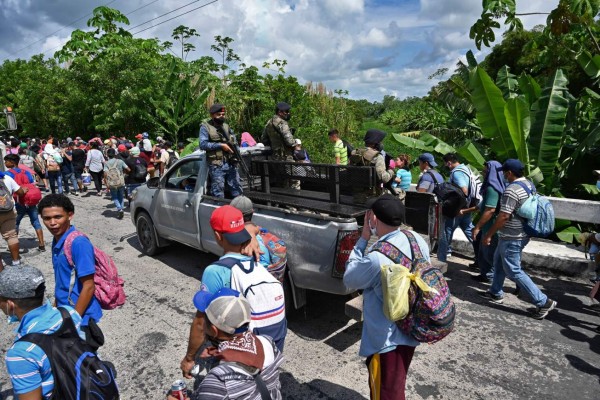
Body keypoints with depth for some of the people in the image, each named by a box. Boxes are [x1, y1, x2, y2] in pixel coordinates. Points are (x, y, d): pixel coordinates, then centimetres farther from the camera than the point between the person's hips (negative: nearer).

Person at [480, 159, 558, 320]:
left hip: (511, 238, -10)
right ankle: (496, 293, 31)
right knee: (499, 261, 21)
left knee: (513, 271, -1)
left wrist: (488, 235, -15)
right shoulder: (529, 184, 7)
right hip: (522, 233, 10)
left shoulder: (511, 190, -23)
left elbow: (503, 217, -25)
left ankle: (543, 302, 4)